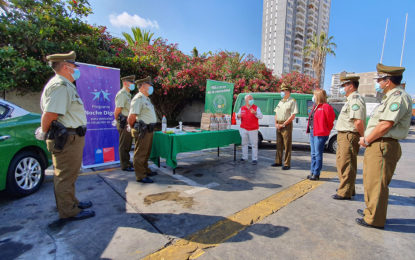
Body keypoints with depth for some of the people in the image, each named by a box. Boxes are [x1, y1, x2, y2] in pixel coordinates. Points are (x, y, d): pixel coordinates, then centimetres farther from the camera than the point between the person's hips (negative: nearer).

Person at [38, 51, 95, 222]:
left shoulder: (66, 85, 17)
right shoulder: (60, 85, -17)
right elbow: (50, 114, -24)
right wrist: (44, 134, -10)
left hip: (72, 138, 11)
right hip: (66, 139, -11)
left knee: (68, 174, 21)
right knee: (65, 175, 1)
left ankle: (71, 202, 37)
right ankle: (68, 211, 14)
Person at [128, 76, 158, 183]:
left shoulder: (146, 99, 17)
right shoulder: (138, 99, -15)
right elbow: (132, 117, -21)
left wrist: (150, 128, 14)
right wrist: (134, 128, -7)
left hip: (149, 129, 10)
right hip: (142, 130, -10)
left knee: (146, 152, 20)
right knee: (140, 154, 0)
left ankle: (146, 171, 34)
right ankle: (140, 176, 8)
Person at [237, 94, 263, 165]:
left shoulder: (256, 108, 0)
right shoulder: (242, 108, 8)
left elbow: (260, 116, -11)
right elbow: (238, 115, 14)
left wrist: (255, 113, -30)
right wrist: (238, 116, -10)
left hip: (253, 130, -3)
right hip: (243, 129, 3)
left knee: (254, 144, -2)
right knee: (244, 143, 10)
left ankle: (254, 159, 6)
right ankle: (244, 157, 22)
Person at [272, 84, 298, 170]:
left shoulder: (292, 101, -5)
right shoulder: (281, 101, 18)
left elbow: (293, 116, -13)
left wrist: (283, 124, -15)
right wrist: (276, 123, 4)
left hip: (287, 125, -7)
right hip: (279, 126, 7)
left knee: (287, 145, -3)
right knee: (279, 145, 11)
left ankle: (287, 164, 3)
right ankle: (278, 162, 21)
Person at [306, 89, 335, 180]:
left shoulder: (325, 107, -10)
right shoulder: (315, 106, 16)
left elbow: (330, 121, -11)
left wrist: (325, 131, -4)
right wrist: (309, 129, 9)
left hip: (320, 134, -9)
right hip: (312, 132, 9)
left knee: (318, 154, -3)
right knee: (313, 154, 14)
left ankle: (316, 174, 5)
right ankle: (312, 172, 23)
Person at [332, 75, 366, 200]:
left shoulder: (355, 99, -15)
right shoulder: (351, 100, 19)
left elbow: (358, 122, -24)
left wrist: (363, 137, -14)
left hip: (349, 136, -10)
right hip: (343, 136, 11)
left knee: (346, 165, -4)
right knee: (341, 163, 18)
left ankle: (345, 193, 6)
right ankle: (347, 188, 32)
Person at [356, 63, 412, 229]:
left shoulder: (398, 97, -13)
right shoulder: (391, 97, 20)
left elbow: (386, 125, -22)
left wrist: (366, 140, -12)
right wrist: (367, 139, 9)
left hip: (383, 146, -10)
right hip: (376, 146, 10)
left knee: (377, 183, -3)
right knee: (371, 181, 19)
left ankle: (375, 220, 8)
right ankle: (371, 210, 34)